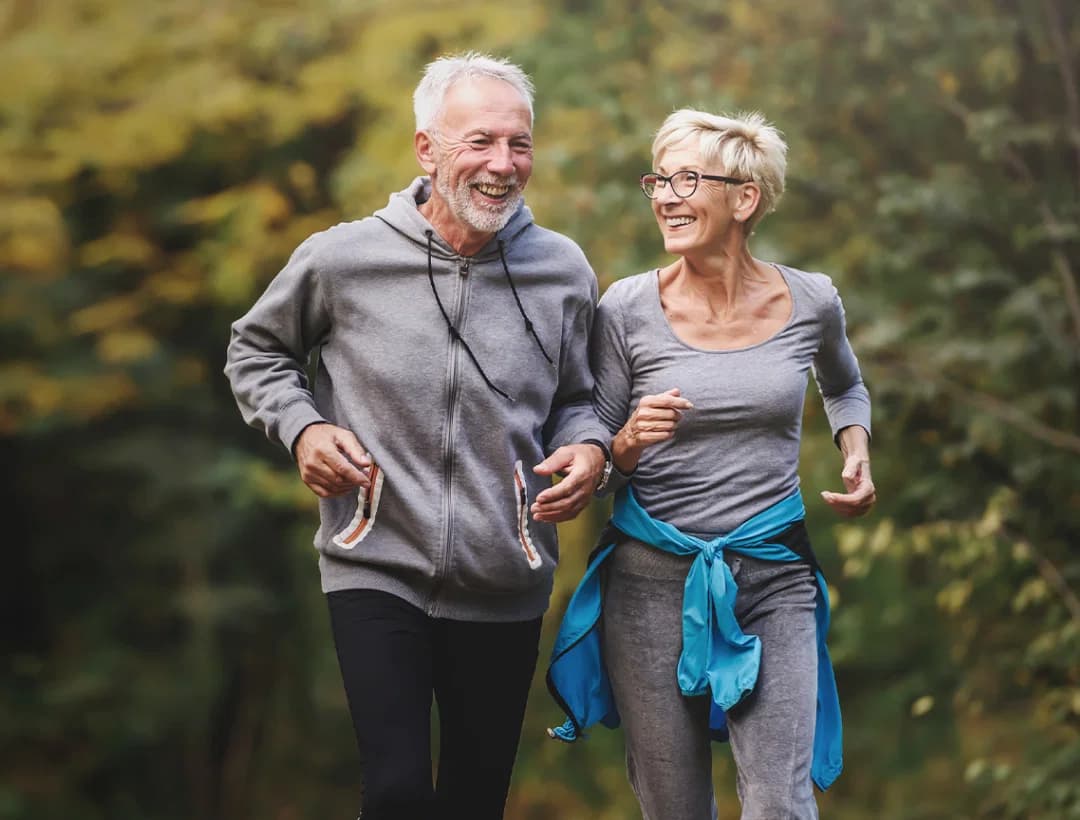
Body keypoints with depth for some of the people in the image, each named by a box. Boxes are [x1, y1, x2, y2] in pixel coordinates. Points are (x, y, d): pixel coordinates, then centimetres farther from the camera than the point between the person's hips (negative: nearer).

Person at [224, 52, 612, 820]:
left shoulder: (562, 271, -1)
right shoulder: (342, 259, -8)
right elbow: (257, 350, 10)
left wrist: (589, 447, -8)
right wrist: (302, 427, -7)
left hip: (505, 587, 3)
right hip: (379, 574, -3)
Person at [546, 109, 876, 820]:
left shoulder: (811, 302, 1)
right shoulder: (629, 308, -4)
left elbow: (845, 387, 25)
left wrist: (856, 453, 6)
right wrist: (628, 443, -19)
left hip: (774, 575, 0)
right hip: (654, 581, 0)